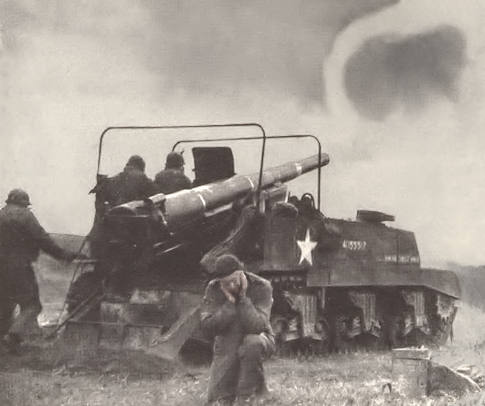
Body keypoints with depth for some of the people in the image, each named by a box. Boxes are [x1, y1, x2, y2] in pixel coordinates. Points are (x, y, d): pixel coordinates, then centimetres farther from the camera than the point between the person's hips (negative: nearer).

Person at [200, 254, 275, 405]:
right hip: (227, 347, 2)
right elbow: (207, 327, -19)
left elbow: (257, 326, -29)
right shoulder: (213, 289, -11)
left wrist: (243, 298, -30)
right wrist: (229, 302, -25)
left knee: (251, 343, -41)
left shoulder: (262, 287, -18)